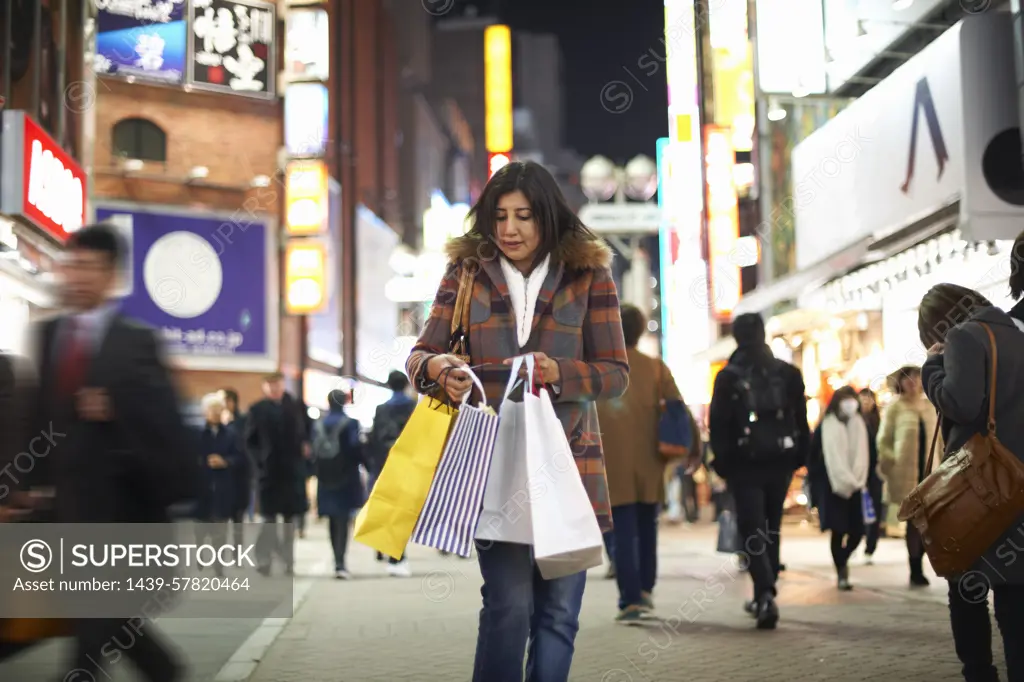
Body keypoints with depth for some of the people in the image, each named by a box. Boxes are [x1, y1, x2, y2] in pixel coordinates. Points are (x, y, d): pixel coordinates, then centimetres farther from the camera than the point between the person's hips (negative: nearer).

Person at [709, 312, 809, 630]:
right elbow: (801, 420, 6)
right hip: (780, 462, 4)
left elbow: (718, 424, -6)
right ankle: (765, 596, 22)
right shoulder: (788, 373, 6)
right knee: (771, 528, 16)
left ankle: (765, 594, -21)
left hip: (744, 464, -3)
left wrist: (722, 461, 2)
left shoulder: (728, 377, -4)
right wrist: (799, 456, 11)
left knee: (753, 531, -4)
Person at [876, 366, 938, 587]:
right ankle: (916, 571, 2)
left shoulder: (930, 406, 13)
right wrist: (888, 465, -7)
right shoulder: (894, 408, 2)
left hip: (928, 470, 3)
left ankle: (918, 568, 12)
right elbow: (884, 440, 2)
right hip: (906, 471, -3)